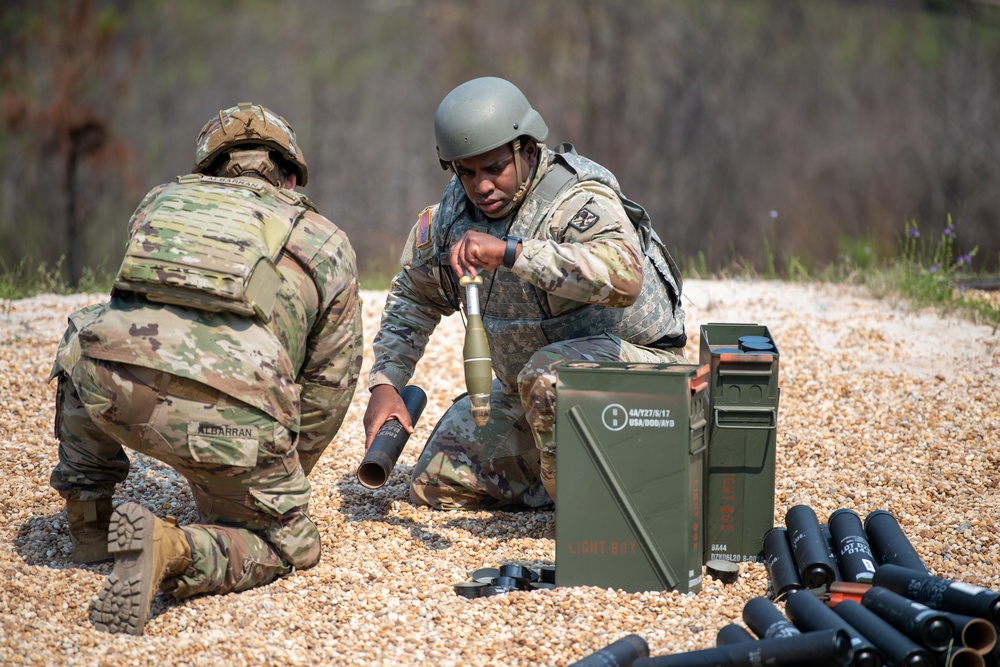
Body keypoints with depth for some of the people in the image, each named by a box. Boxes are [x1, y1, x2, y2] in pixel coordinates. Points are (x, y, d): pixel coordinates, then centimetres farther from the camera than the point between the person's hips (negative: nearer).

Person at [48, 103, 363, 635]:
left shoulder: (161, 200, 32)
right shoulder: (327, 242, 27)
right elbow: (330, 382, 31)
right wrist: (285, 478, 43)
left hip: (111, 389, 3)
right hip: (227, 410, -2)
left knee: (84, 350, 38)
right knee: (286, 545, 19)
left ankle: (90, 524, 36)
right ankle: (174, 551, -10)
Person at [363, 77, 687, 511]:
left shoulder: (578, 199, -25)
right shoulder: (456, 207, -2)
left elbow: (623, 277, -45)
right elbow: (414, 296, 13)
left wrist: (508, 252, -50)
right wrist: (385, 384, 0)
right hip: (523, 391, 8)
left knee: (550, 374, -39)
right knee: (435, 486, 3)